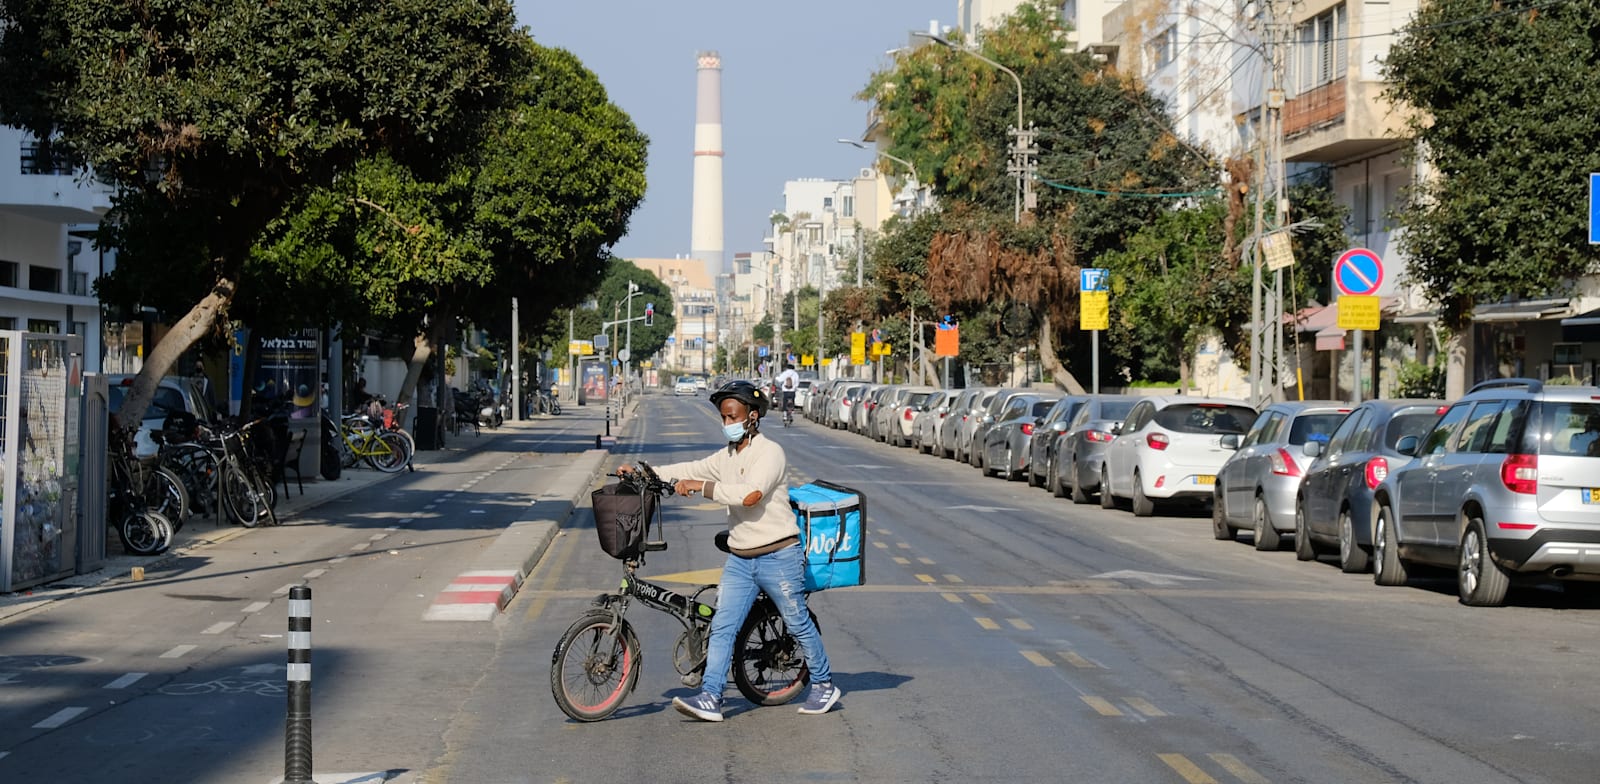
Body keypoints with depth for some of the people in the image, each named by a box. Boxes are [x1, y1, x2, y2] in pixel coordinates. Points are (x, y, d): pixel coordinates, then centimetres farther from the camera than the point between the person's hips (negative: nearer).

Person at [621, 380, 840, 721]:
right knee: (722, 627, -4)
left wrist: (701, 486, -27)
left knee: (799, 625, 6)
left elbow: (749, 494, -27)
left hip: (778, 556, -7)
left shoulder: (770, 452, -14)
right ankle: (710, 697, -7)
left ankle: (824, 686, 23)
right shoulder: (726, 457, 12)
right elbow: (690, 470, 14)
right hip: (740, 560, 7)